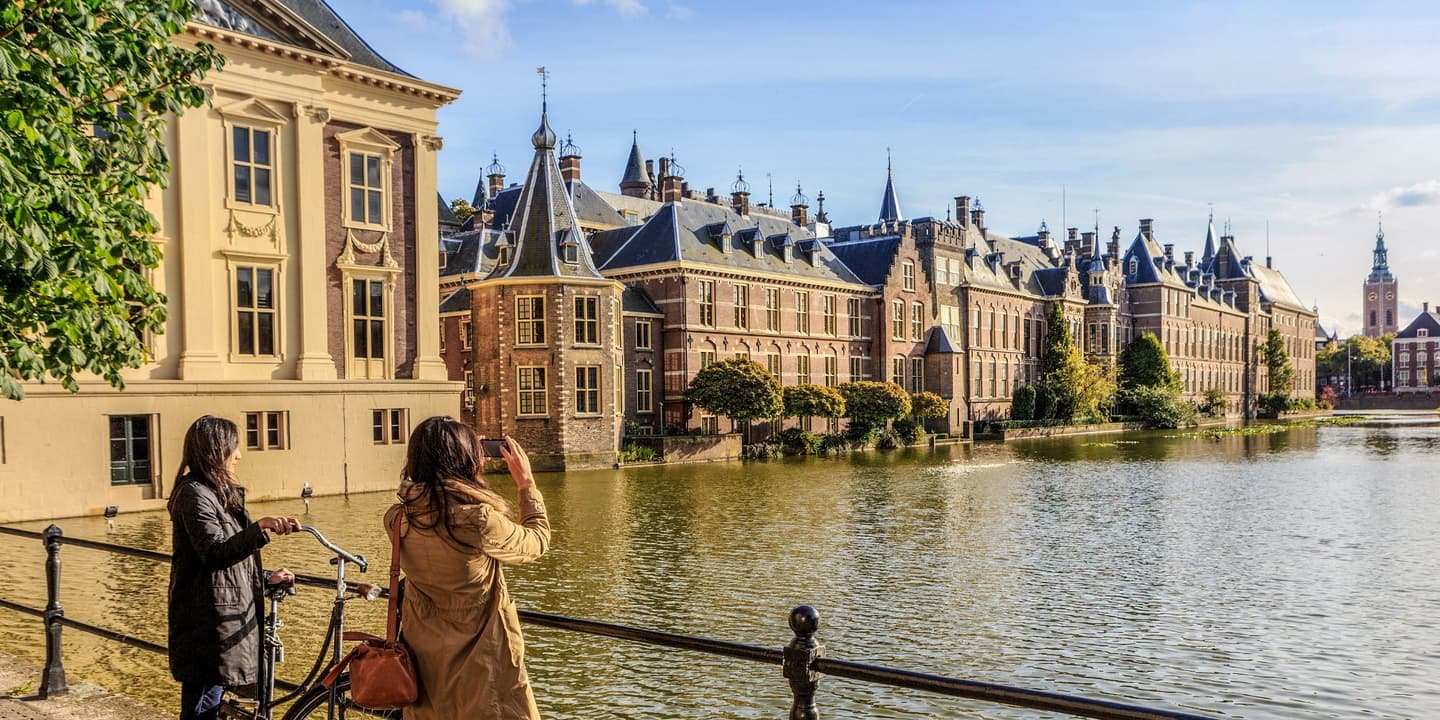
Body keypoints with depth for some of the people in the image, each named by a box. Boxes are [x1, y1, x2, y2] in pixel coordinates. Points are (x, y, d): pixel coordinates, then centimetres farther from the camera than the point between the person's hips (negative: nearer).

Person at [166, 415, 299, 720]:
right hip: (208, 621, -10)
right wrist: (260, 528, -36)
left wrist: (266, 578, 21)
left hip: (223, 616, 10)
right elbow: (215, 552, -26)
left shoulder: (217, 493, 18)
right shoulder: (195, 494, -15)